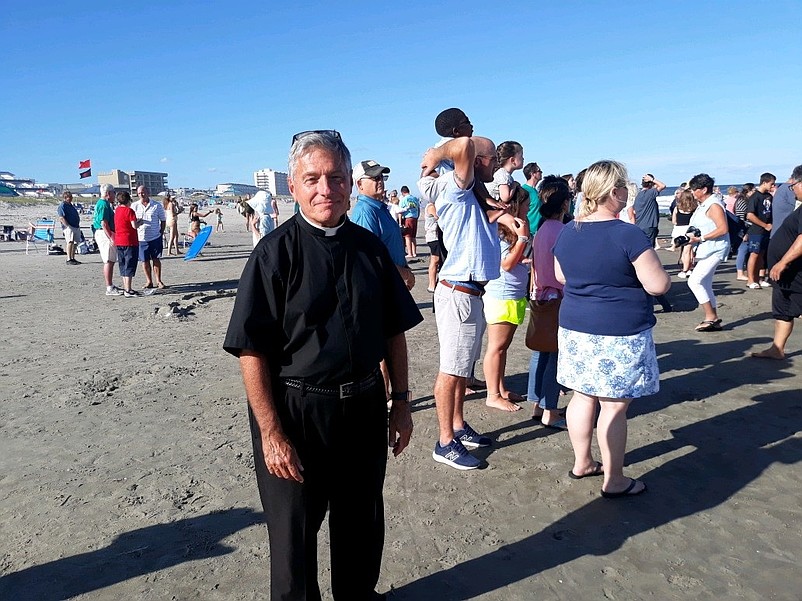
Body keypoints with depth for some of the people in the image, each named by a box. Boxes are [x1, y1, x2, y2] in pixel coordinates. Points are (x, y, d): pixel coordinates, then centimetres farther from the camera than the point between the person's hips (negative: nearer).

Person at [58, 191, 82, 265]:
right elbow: (61, 218, -15)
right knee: (70, 241, -19)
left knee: (75, 242, 11)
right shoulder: (62, 205, -5)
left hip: (76, 227, 9)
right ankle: (69, 260, -22)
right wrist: (68, 226, -22)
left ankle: (73, 258, 20)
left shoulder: (71, 205, 22)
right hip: (69, 227, -9)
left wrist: (78, 225, 20)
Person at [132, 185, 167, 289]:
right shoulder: (134, 206, 4)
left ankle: (158, 281, 12)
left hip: (155, 237, -1)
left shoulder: (157, 206, 2)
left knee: (156, 259, 3)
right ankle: (149, 281, 16)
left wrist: (161, 232, 2)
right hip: (141, 238, 1)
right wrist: (136, 223, -14)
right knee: (144, 261, 5)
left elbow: (163, 220, 9)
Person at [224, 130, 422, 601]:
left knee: (363, 523, 23)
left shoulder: (370, 248, 0)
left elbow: (395, 331, 7)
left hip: (365, 405, 4)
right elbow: (252, 351, -15)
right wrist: (272, 434, -17)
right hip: (295, 410, -4)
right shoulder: (275, 253, -12)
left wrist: (401, 400, 5)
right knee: (294, 532, 17)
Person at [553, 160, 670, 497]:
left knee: (583, 398, 17)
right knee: (614, 406, 4)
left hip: (575, 329, 6)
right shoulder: (630, 235, -17)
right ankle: (614, 481, 17)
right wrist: (656, 269, 6)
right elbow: (658, 285, -15)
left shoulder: (567, 233, 3)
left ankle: (582, 463, 32)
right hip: (620, 334, -6)